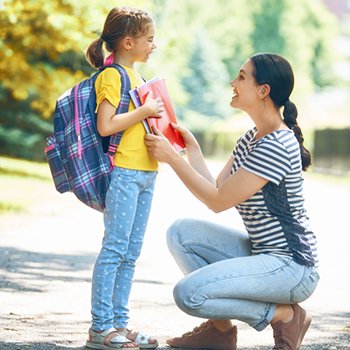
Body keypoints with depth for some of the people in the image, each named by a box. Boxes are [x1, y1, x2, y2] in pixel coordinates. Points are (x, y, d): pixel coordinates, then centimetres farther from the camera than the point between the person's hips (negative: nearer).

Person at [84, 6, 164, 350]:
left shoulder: (135, 75, 19)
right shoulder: (112, 75, -10)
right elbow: (105, 125, -20)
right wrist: (145, 111, -16)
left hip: (145, 172, 9)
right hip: (123, 172, -9)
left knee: (131, 252, 9)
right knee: (115, 248, -8)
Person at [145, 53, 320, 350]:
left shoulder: (278, 146, -20)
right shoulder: (251, 138, 11)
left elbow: (218, 201, -18)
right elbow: (217, 189, 8)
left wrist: (172, 158, -14)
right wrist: (191, 147, 9)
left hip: (292, 265, -10)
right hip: (260, 252, 10)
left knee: (188, 293, -22)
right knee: (181, 232, 2)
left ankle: (285, 315, -5)